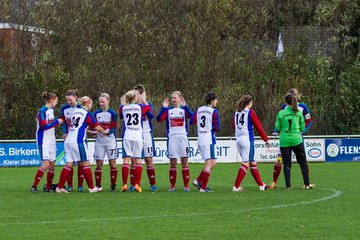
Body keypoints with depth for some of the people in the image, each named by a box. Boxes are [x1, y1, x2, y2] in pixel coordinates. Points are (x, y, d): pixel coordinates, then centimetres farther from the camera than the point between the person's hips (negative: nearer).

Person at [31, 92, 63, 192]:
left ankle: (48, 187, 12)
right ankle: (34, 186, -9)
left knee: (52, 164, 6)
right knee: (46, 164, -15)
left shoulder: (51, 109, 12)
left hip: (51, 140, 9)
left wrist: (59, 120, 11)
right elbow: (44, 126, -21)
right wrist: (57, 122, -14)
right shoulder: (42, 111, -14)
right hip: (43, 141, -9)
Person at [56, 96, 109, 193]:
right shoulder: (87, 114, -4)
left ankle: (59, 187, 2)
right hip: (78, 141, -7)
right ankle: (91, 187, 5)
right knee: (86, 164, 1)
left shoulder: (75, 111, 17)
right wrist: (104, 131, 24)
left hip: (68, 140, 7)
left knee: (69, 164, 6)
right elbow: (96, 127, 4)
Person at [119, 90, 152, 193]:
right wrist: (141, 98, 34)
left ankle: (124, 184, -9)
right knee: (138, 160, 2)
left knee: (126, 160, -2)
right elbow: (148, 106, 24)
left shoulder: (123, 108, 3)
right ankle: (137, 184, -7)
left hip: (127, 137, 0)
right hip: (138, 136, 0)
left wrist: (122, 102, 37)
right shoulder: (140, 107, 2)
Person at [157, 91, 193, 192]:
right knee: (173, 163, 2)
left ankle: (186, 185, 3)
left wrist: (185, 106, -21)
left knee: (185, 162, -1)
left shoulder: (184, 109, 5)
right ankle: (172, 185, 6)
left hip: (183, 137, -1)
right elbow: (159, 119, -7)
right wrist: (163, 107, -12)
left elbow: (191, 116, -15)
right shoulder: (168, 110, 8)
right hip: (172, 137, 1)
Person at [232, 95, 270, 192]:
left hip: (238, 139, 7)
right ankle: (236, 186, -11)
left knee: (252, 162, 14)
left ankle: (261, 185, 20)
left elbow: (233, 126, 19)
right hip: (247, 139, -7)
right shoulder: (250, 112, -7)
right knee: (246, 163, -4)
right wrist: (266, 139, 1)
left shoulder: (237, 112, 10)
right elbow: (259, 127, -5)